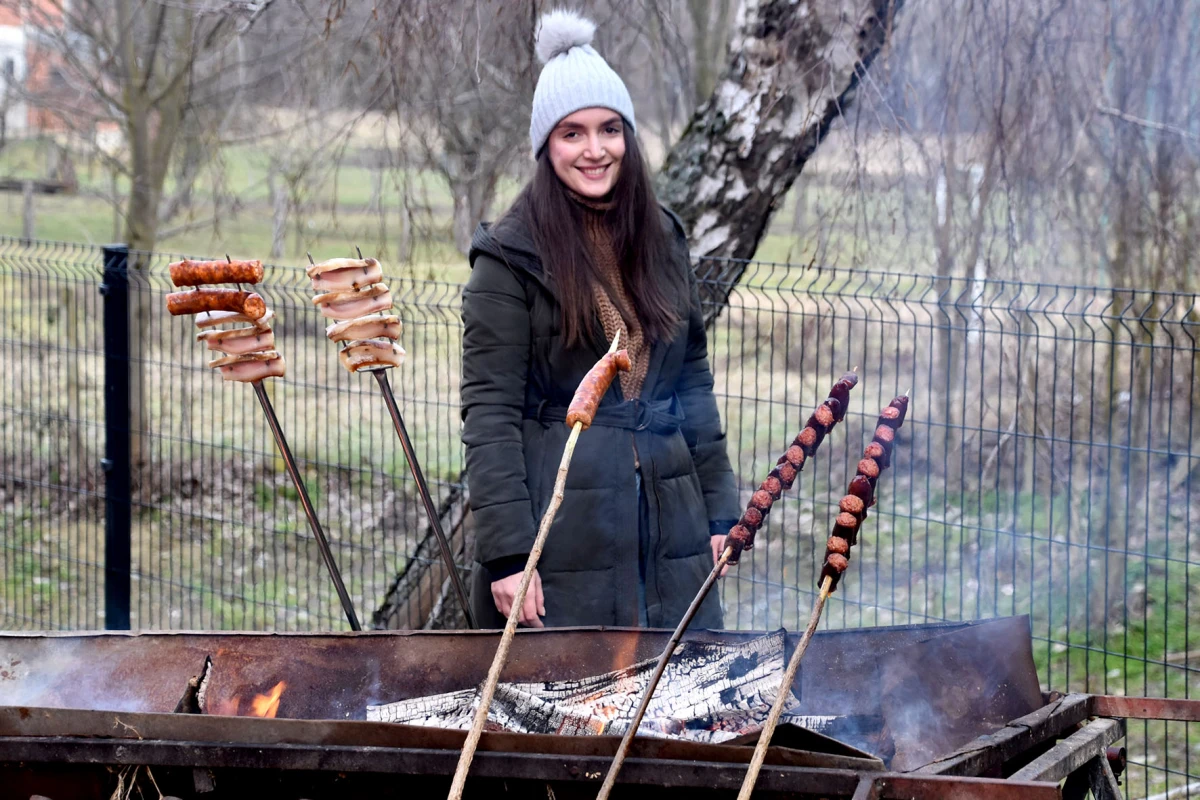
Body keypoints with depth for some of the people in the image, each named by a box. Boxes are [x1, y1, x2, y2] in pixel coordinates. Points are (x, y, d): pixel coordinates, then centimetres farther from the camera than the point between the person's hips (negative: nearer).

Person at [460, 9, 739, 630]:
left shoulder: (662, 239, 11)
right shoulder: (511, 256, -5)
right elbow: (488, 415, -9)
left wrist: (718, 510, 11)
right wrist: (506, 554, -15)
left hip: (670, 532, 5)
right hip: (563, 543, -5)